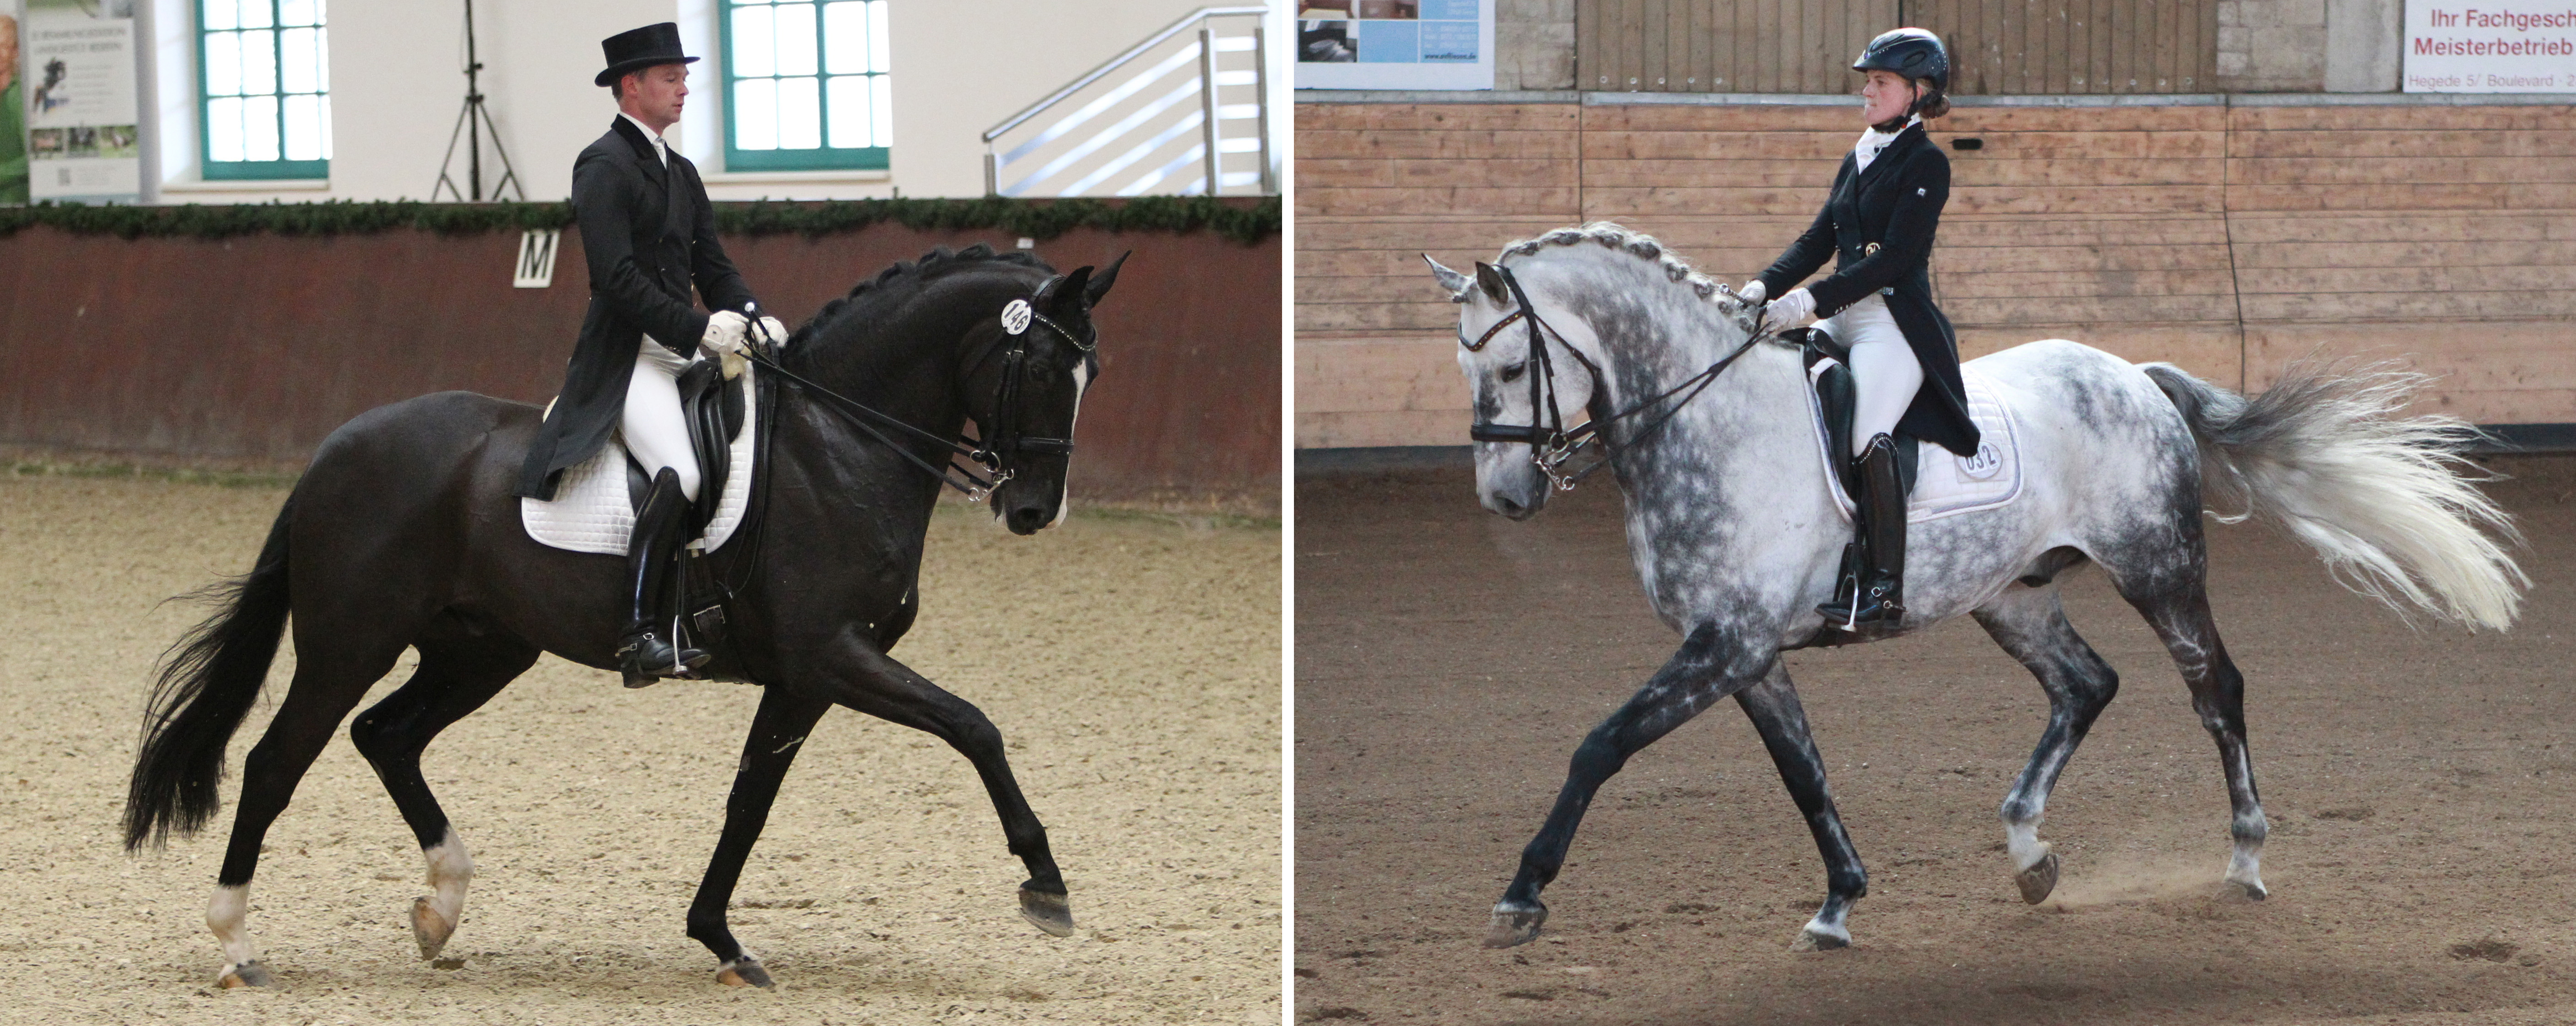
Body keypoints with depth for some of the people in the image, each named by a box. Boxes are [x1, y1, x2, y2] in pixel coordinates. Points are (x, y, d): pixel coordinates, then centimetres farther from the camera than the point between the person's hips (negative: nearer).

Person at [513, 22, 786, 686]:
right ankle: (641, 632, -26)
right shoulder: (604, 167, -7)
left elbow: (712, 268, 18)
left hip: (684, 355, 9)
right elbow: (618, 278, -17)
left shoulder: (681, 174, 20)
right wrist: (699, 328, -23)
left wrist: (753, 319, -2)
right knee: (681, 474, -29)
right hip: (627, 361, -9)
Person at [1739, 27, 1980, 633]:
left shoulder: (1926, 164, -6)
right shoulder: (1857, 162, 19)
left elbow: (1896, 258, -16)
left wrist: (1812, 301, -22)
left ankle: (1885, 589, -26)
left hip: (1897, 322, -9)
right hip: (1842, 319, 9)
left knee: (1866, 434, -27)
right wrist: (1766, 287, -1)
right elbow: (1819, 242, 17)